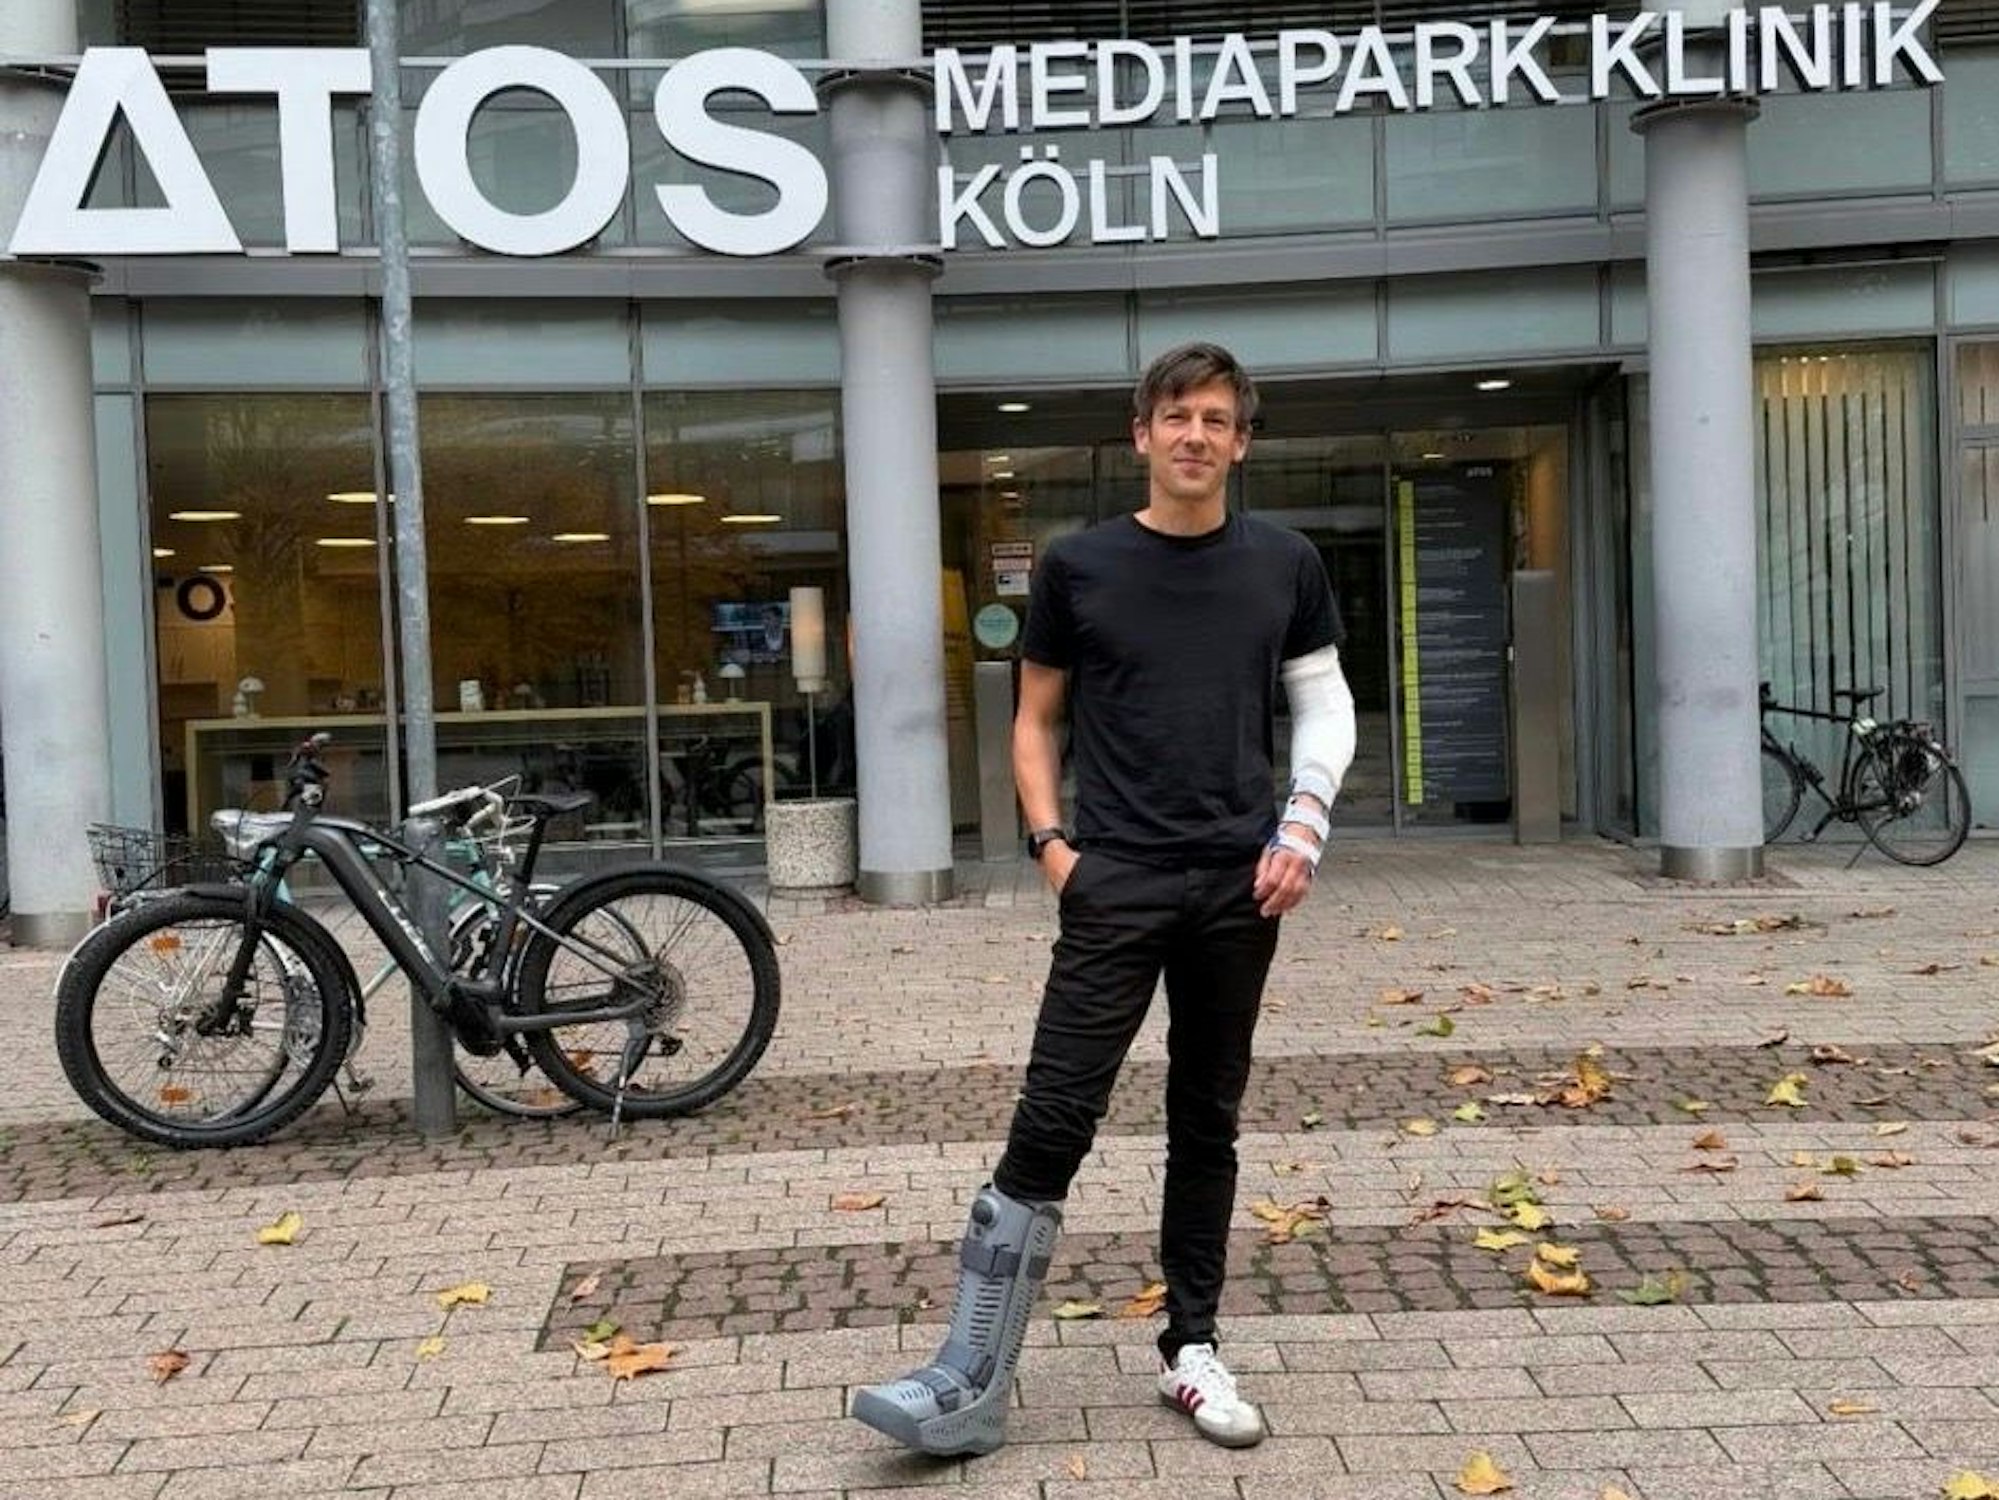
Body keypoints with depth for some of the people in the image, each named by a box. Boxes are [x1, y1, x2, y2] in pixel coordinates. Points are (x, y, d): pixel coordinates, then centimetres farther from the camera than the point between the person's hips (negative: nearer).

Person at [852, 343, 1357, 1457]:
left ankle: (1192, 1352, 25)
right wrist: (1049, 840, -3)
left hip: (1240, 885, 2)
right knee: (1052, 1125, -7)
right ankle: (975, 1380, -3)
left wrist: (1303, 828, -1)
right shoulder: (1079, 567, 2)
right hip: (1117, 883, -2)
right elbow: (1037, 718, 9)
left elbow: (1326, 706, 12)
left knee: (1208, 1124, 12)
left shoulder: (1285, 565, 6)